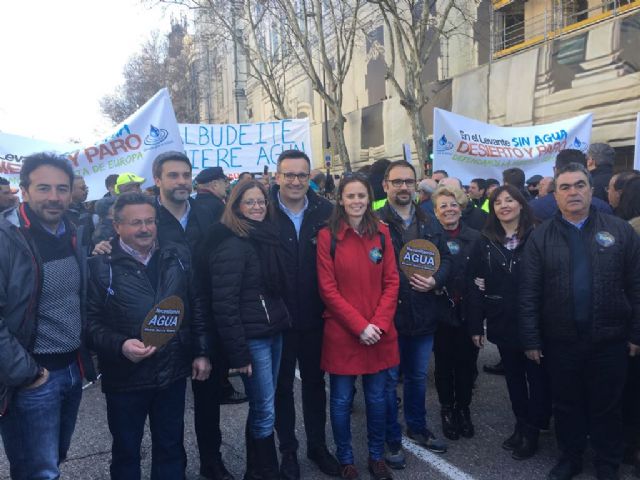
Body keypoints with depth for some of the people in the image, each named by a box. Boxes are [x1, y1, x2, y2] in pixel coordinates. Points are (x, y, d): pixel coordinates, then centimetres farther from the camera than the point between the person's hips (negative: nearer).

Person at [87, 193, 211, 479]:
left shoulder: (178, 257, 3)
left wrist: (202, 352, 5)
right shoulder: (101, 265, -8)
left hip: (173, 373, 3)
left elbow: (197, 307, 8)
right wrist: (120, 345, -25)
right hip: (126, 377, -2)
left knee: (171, 447, 18)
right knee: (126, 450, 18)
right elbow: (92, 321, -9)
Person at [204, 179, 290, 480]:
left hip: (274, 332, 8)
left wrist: (282, 322, 12)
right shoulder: (232, 246, -15)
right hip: (252, 339, -8)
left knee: (261, 409, 17)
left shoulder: (267, 237, 10)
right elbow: (224, 304, -19)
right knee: (265, 413, 1)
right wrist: (238, 352, -19)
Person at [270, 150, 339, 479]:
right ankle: (288, 450, 35)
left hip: (315, 316, 2)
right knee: (282, 385, 15)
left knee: (315, 382, 19)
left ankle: (317, 445, 38)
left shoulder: (326, 211, -4)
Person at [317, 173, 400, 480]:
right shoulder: (327, 236, -6)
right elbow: (328, 288, -8)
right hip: (341, 332, -2)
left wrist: (379, 323, -9)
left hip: (380, 333, 3)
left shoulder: (381, 232, 4)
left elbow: (391, 282, 3)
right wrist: (359, 325, -13)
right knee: (342, 400, 9)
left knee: (377, 398, 14)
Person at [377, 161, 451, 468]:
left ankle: (417, 428, 41)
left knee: (418, 376, 21)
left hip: (423, 314, 5)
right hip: (388, 315, -5)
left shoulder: (430, 223, 8)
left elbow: (446, 259, 9)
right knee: (389, 380, 9)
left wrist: (435, 280, -10)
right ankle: (392, 439, 26)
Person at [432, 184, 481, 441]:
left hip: (467, 313, 2)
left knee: (467, 363, 10)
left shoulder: (475, 238, 2)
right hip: (441, 313, -1)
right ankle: (447, 410, 29)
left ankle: (463, 408, 31)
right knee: (444, 364, 10)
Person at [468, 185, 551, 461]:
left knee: (537, 376, 7)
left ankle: (532, 431, 23)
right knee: (513, 376, 15)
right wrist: (476, 325, -2)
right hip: (502, 323, 3)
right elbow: (475, 284, 1)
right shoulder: (485, 242, 2)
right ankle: (521, 425, 31)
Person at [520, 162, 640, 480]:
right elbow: (529, 293, -3)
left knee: (606, 406, 14)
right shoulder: (541, 237, -1)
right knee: (566, 405, 16)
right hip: (560, 341, 0)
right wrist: (531, 340, -5)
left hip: (609, 340, 0)